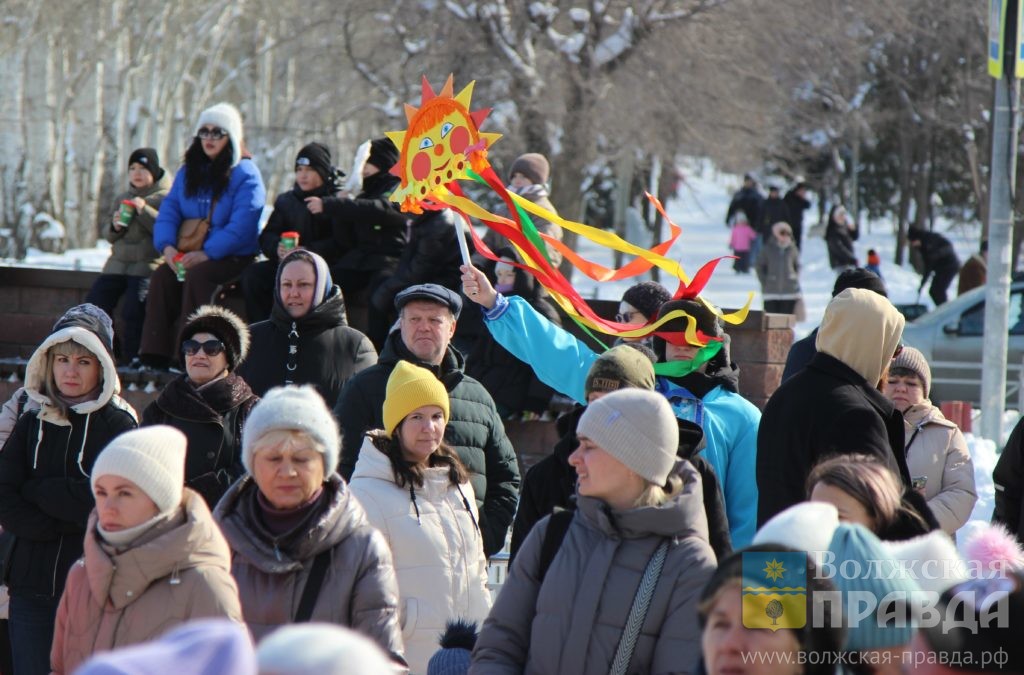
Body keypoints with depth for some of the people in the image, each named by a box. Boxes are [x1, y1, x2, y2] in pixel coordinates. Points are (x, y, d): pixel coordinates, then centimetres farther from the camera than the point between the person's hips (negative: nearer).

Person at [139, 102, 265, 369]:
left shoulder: (245, 174, -6)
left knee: (197, 276, -32)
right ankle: (154, 355, -27)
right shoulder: (188, 172, 15)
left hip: (232, 257, -5)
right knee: (161, 276, -21)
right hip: (191, 254, 5)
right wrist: (167, 246, -13)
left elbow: (241, 226, -17)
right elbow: (169, 210, 7)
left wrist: (207, 253, -26)